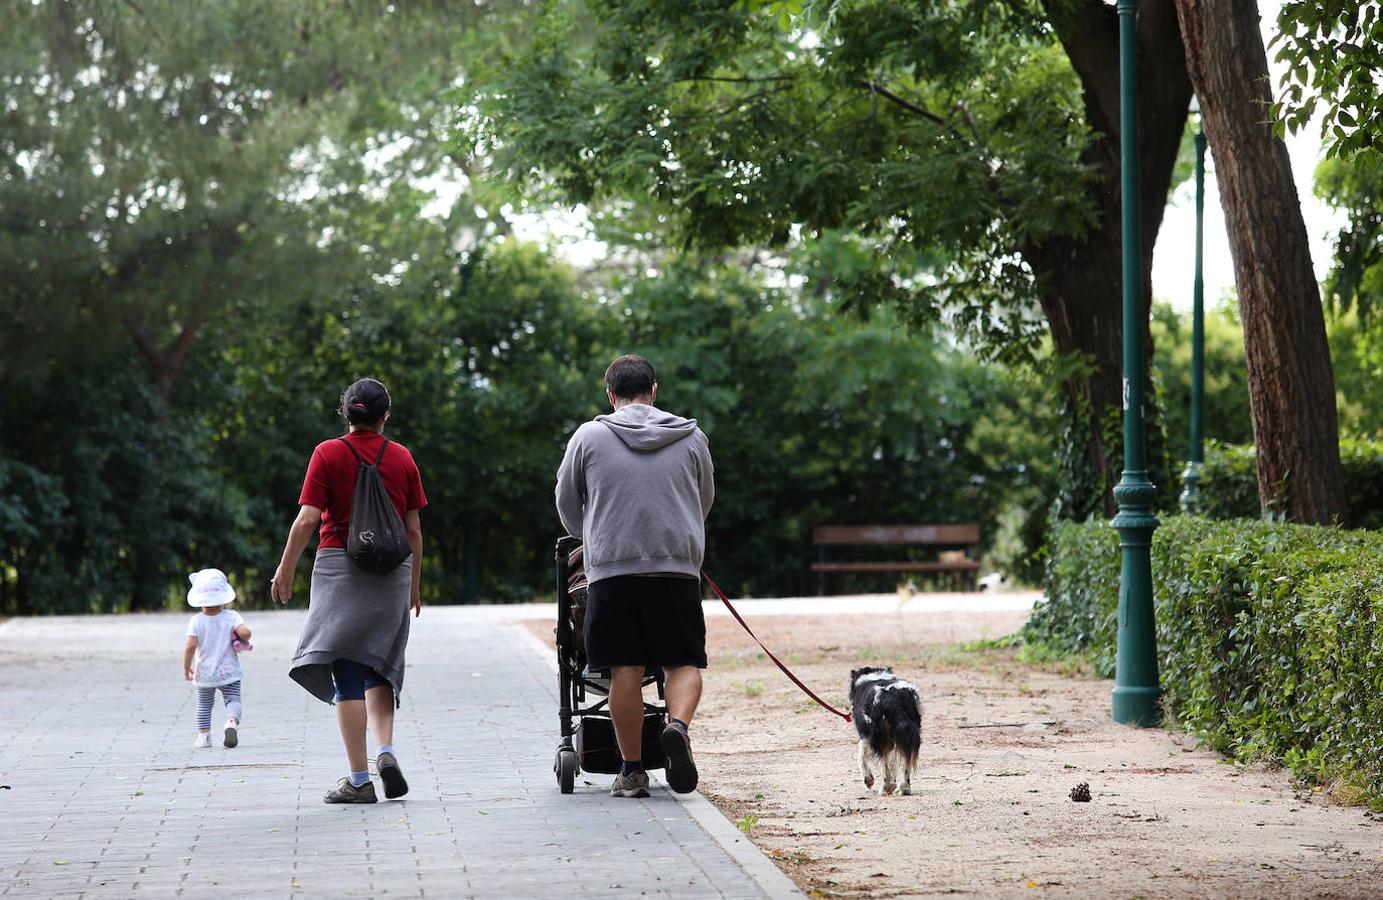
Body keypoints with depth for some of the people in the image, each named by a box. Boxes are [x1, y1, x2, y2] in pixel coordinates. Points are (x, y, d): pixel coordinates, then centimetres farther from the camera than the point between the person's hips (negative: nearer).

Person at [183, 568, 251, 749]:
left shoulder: (196, 621, -8)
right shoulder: (231, 616, -8)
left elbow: (190, 645, -17)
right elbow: (245, 632, -23)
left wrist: (186, 668, -7)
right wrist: (244, 640, 1)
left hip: (204, 673, 1)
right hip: (229, 672, -1)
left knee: (204, 704, 18)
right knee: (233, 700, 1)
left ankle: (203, 735, 16)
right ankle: (232, 722, -28)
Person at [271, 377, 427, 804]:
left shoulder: (328, 453, -3)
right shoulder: (402, 458, 5)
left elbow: (308, 518, -9)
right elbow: (414, 529, 6)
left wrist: (285, 569, 0)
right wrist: (413, 586, 15)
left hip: (340, 566, -3)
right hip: (392, 573, 3)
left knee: (347, 675, -1)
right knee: (379, 667, 17)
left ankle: (359, 780, -3)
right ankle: (386, 750, -5)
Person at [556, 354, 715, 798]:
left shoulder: (589, 437, 3)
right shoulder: (691, 438, 9)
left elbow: (567, 504, 13)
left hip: (612, 567, -1)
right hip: (679, 567, 1)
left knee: (626, 670, 4)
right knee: (683, 662, 8)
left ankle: (632, 770, 6)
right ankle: (678, 725, -19)